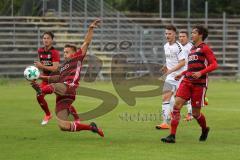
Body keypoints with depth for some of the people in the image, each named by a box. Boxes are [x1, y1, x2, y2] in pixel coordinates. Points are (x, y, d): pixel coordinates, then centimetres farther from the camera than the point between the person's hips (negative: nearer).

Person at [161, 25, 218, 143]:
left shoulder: (204, 48, -3)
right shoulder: (192, 49, 20)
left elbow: (214, 64, -11)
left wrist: (201, 73, -22)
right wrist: (182, 74, 20)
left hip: (199, 83, -6)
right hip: (187, 82, 6)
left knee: (195, 113, 1)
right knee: (177, 104, -13)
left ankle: (204, 129, 34)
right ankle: (172, 136, -14)